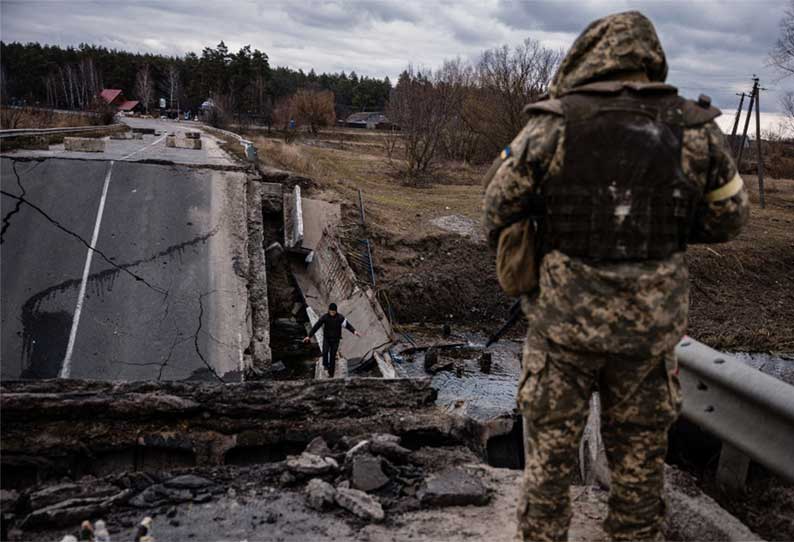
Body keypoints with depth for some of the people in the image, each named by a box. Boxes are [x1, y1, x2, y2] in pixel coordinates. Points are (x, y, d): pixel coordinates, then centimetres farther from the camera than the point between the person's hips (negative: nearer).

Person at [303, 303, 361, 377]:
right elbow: (316, 326, -7)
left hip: (335, 339, 0)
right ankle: (326, 365, -1)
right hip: (326, 338, 0)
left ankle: (331, 373, 11)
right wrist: (309, 336, -10)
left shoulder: (340, 317, -7)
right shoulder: (324, 317, -8)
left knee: (333, 356, 1)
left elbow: (347, 325, -12)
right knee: (325, 351, -26)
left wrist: (354, 331, -30)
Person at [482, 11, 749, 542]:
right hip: (649, 322, 2)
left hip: (566, 317, -1)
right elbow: (727, 220, 6)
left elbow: (500, 205, -1)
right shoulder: (695, 130, -4)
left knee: (551, 446, 14)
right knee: (639, 449, 18)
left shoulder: (549, 127, -10)